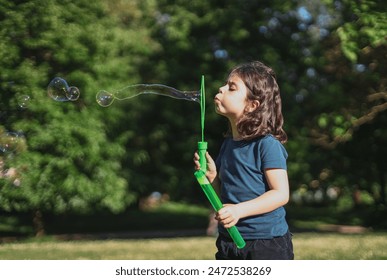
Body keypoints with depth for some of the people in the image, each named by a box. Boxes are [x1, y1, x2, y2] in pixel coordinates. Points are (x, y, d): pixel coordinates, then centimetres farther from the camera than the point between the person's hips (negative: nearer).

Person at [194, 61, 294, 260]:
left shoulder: (267, 144, -13)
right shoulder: (228, 144, 11)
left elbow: (281, 193, -18)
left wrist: (239, 210, -27)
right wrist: (212, 176, -2)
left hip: (267, 243, -8)